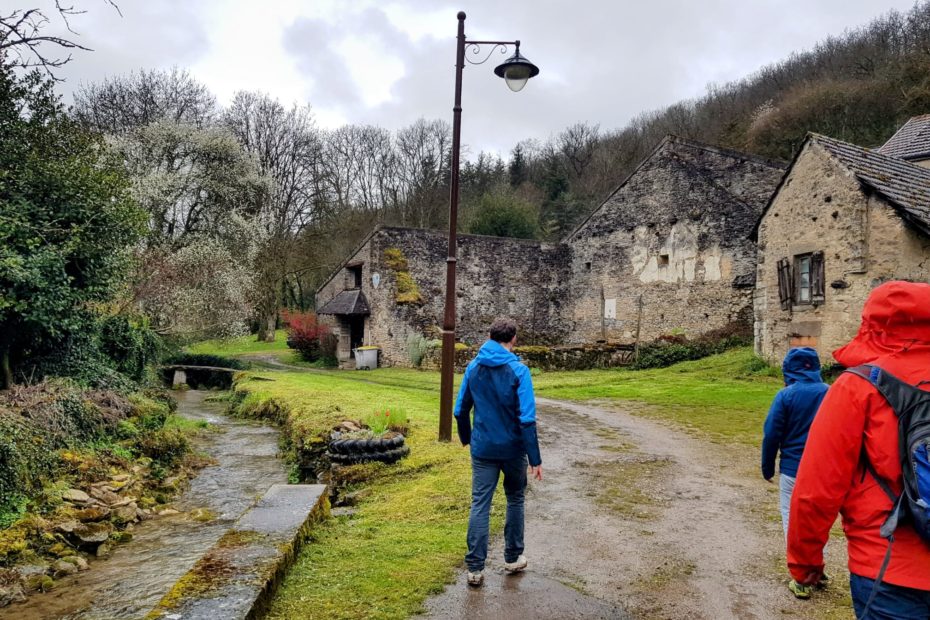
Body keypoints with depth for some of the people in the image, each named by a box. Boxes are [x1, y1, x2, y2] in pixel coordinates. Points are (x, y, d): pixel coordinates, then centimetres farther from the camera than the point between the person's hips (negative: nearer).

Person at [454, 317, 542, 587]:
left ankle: (475, 568, 8)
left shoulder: (473, 368, 0)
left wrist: (467, 439, 23)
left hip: (482, 449, 2)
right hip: (513, 449, -2)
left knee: (479, 505, 7)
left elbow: (460, 411, 6)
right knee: (515, 500, 18)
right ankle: (513, 558, 30)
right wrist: (535, 458, -13)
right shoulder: (518, 370, -14)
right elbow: (527, 419, -18)